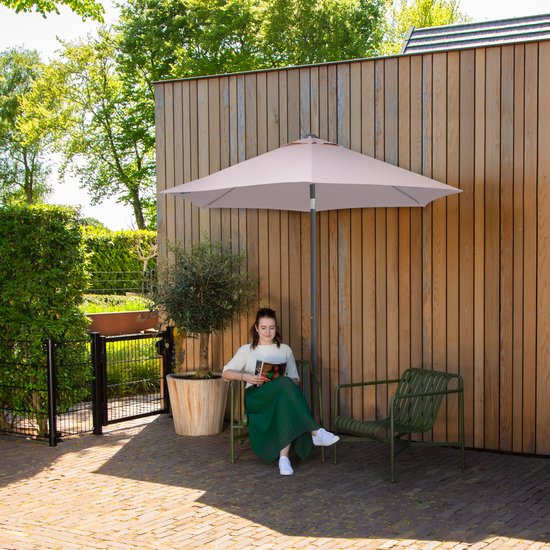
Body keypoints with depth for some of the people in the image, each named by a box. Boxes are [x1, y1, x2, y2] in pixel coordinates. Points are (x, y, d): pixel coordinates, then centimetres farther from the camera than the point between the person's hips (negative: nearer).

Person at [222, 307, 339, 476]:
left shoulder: (285, 350, 18)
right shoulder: (246, 350, 14)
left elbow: (295, 379, 15)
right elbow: (225, 373, 7)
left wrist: (283, 380, -9)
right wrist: (245, 376, -12)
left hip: (283, 394, 2)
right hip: (255, 397, -2)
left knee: (285, 402, -40)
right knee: (286, 385, -37)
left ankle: (284, 458, -46)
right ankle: (316, 432, -43)